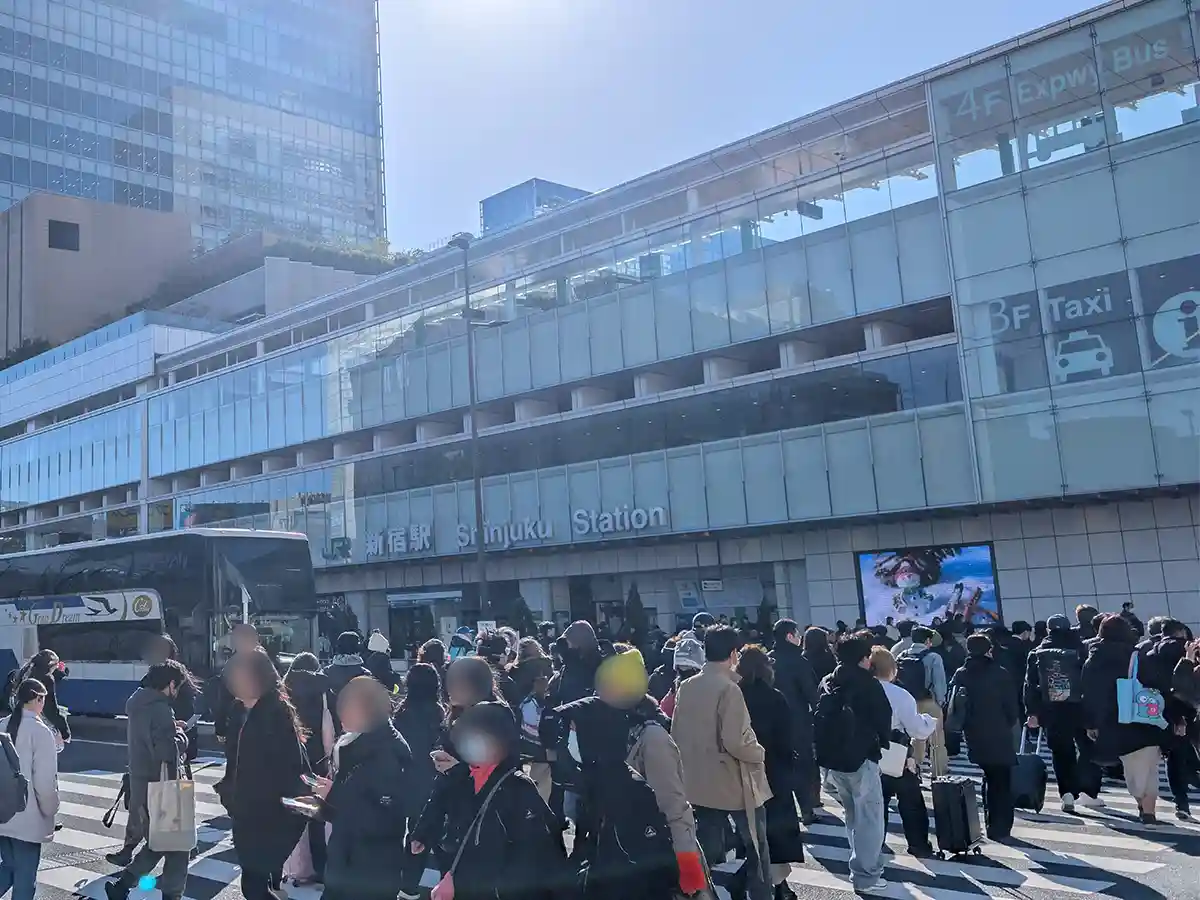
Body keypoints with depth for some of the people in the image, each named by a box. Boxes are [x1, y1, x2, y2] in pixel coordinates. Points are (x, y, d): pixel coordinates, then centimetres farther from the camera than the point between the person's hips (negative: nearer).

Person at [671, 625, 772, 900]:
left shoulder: (685, 687, 1)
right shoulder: (728, 688, -19)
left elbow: (675, 735, 7)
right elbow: (735, 742, -24)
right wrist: (760, 753, -6)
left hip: (700, 783, 6)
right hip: (736, 784, -6)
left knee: (707, 851, 14)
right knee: (756, 847, 13)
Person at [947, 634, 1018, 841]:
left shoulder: (961, 675, -2)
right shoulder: (1000, 673, -11)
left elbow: (953, 705, 0)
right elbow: (1011, 704, -7)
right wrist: (1012, 721, 12)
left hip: (974, 736, 4)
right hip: (999, 735, -4)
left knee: (990, 779, 20)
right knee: (1001, 782, 6)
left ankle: (992, 825, 23)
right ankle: (1000, 829, 5)